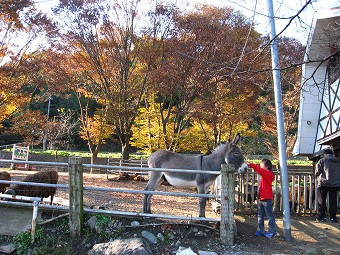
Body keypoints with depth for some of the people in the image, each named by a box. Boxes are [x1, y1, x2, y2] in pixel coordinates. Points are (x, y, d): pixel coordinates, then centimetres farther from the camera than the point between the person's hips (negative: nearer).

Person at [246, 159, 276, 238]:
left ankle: (272, 231, 10)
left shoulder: (268, 173, -13)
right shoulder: (264, 174, 14)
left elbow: (259, 169, -27)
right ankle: (260, 230, 21)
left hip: (267, 199, -9)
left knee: (270, 216, 2)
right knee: (260, 216, 14)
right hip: (261, 199, 9)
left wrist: (250, 164, -28)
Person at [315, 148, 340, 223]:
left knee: (321, 201, 6)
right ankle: (333, 217, 6)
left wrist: (318, 177, 13)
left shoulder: (322, 160, -2)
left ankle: (322, 216, 6)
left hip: (324, 183, -3)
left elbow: (317, 172, -7)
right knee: (333, 201, 8)